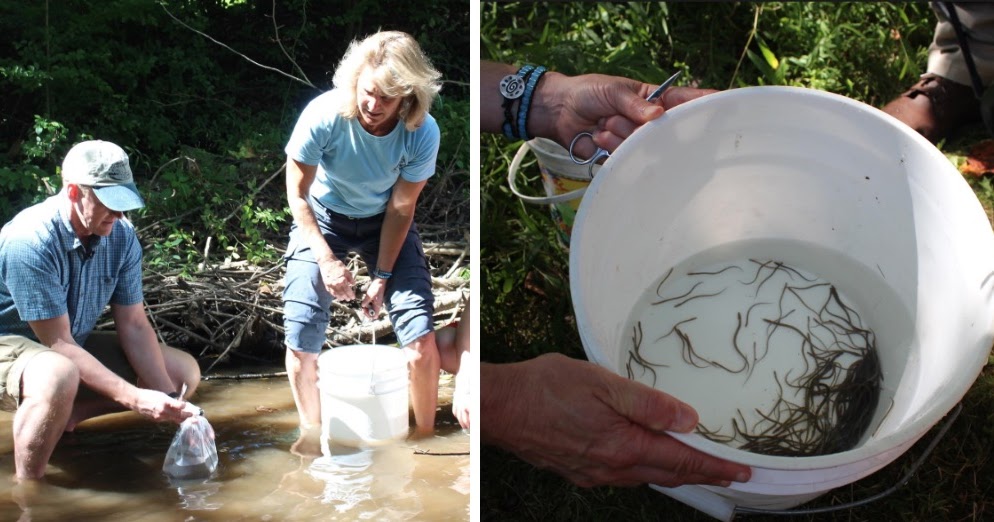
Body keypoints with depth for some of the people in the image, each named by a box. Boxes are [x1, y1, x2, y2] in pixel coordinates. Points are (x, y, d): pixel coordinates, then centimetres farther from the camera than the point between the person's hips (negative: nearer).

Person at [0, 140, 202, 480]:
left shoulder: (121, 236, -9)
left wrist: (169, 402, -16)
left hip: (74, 346, 8)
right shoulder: (30, 241, -29)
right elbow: (58, 343, -27)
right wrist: (134, 398, -33)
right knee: (59, 376, -42)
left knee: (185, 372, -1)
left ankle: (62, 415, 1)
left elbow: (134, 326, -6)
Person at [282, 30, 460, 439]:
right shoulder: (324, 115, -29)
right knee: (300, 337, -9)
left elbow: (400, 209, -14)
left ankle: (425, 436, 11)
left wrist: (382, 276, -14)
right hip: (322, 218, 0)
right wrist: (327, 260, -24)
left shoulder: (422, 134, -26)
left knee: (421, 336, -11)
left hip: (384, 221, 1)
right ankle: (311, 433, 16)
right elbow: (297, 194, -16)